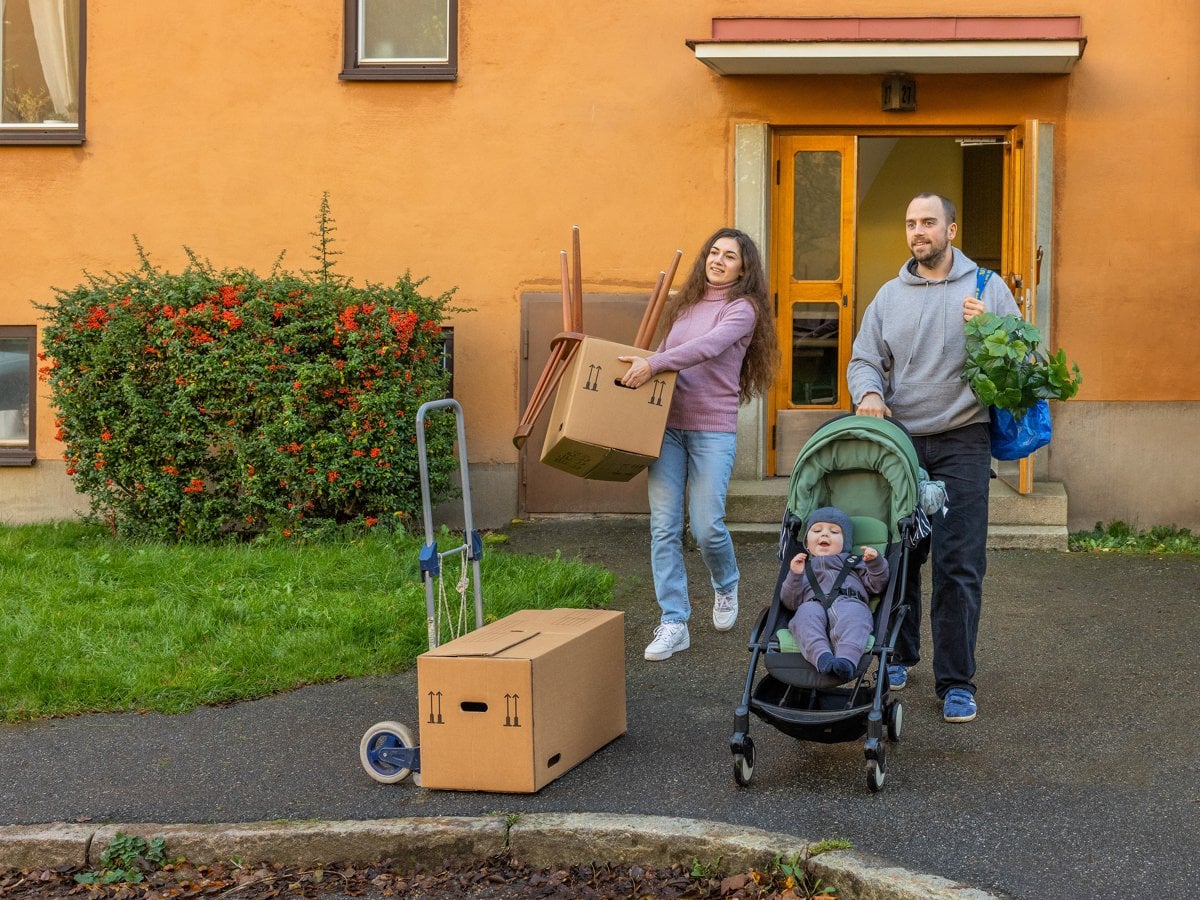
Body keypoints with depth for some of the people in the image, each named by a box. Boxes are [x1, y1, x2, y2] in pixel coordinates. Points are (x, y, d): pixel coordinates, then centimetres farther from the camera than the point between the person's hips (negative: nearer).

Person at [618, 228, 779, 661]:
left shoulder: (742, 308, -3)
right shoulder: (684, 304, 16)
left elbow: (709, 347, -19)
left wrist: (654, 364, -26)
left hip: (713, 428, -5)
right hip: (667, 425, 5)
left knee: (706, 526, -6)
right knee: (664, 525, -2)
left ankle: (726, 585, 28)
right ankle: (673, 624, 2)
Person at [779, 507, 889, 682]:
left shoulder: (854, 563, 38)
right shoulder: (801, 567, 36)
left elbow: (876, 586, 22)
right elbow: (790, 602, 21)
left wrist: (876, 562, 6)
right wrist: (794, 576, 5)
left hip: (850, 602, 0)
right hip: (815, 604, 0)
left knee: (852, 615, -38)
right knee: (807, 612, -37)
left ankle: (847, 658, -62)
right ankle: (821, 656, -58)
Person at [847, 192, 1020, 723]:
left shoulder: (988, 288, 5)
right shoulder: (890, 296, 12)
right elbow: (864, 360, 11)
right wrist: (869, 392, -11)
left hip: (962, 444, -3)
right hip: (900, 441, 3)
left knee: (958, 566, -7)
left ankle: (956, 682, -1)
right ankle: (898, 656, 27)